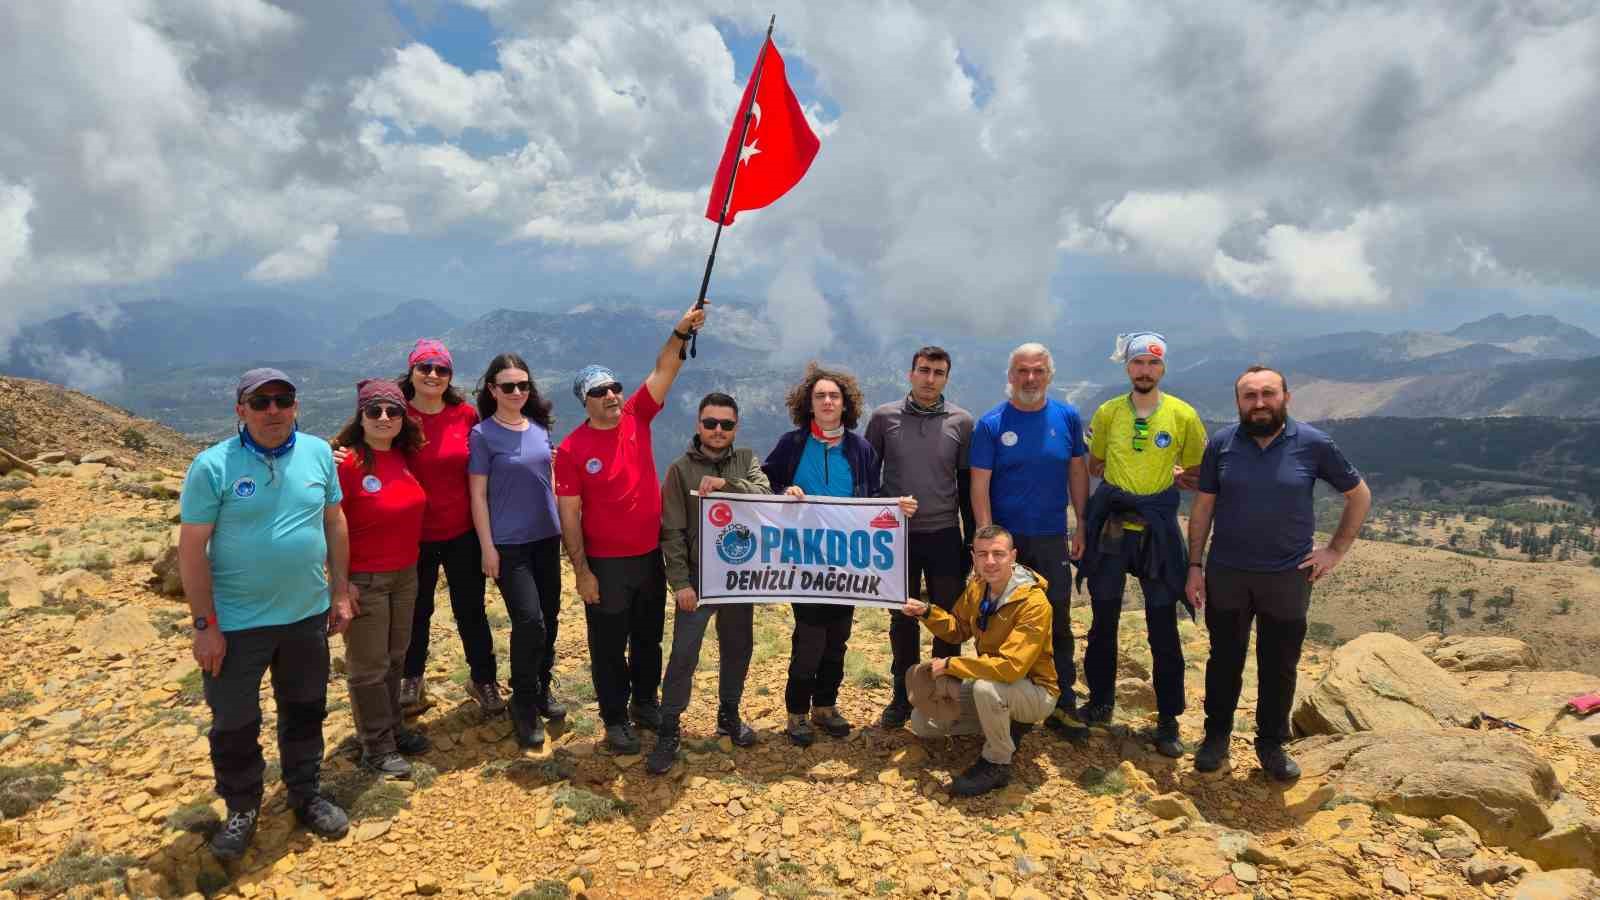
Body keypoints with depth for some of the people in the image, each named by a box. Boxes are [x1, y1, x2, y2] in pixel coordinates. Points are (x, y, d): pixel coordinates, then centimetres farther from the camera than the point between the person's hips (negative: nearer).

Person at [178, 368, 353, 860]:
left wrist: (340, 591, 6)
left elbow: (334, 522, 7)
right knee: (234, 723, 11)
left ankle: (307, 796, 38)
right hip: (237, 624, -3)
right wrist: (205, 624, -13)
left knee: (306, 711, 18)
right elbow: (191, 549, -12)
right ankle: (242, 810, 34)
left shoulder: (318, 453, -2)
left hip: (307, 615, 3)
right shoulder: (212, 465, -13)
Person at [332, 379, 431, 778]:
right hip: (364, 580, -7)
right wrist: (341, 581, -17)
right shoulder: (346, 462, -18)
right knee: (369, 666, 7)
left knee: (395, 657, 18)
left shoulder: (403, 457, 3)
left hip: (405, 574, 7)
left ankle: (393, 727, 35)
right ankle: (377, 746, 20)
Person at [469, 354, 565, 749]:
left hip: (546, 537, 6)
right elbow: (478, 494, -9)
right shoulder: (483, 434, -9)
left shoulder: (539, 426, 6)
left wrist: (562, 523, 14)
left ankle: (541, 690, 31)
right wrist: (487, 547, -12)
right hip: (508, 543, -5)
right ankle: (524, 705, 7)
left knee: (549, 617, 12)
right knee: (529, 621, -12)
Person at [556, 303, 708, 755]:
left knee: (649, 637, 19)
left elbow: (663, 372, -11)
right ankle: (615, 719, 27)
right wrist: (581, 571, -12)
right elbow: (569, 516, -11)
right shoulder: (572, 449, -12)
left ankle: (645, 703, 39)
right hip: (605, 564, -4)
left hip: (651, 555, 4)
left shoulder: (636, 418, -2)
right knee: (609, 645, 10)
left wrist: (681, 332, -26)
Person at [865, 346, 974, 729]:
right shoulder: (884, 417, -2)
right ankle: (903, 695, 26)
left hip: (944, 536, 0)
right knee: (903, 619, 11)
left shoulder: (961, 421, -1)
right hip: (898, 536, 0)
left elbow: (968, 484, 5)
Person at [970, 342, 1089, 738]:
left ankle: (1062, 705, 20)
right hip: (1006, 539, -2)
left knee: (1058, 625, 7)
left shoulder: (1067, 417, 1)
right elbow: (979, 485, -8)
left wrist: (1082, 527, 4)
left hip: (1053, 540, 2)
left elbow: (1078, 473, 7)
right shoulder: (991, 423, -7)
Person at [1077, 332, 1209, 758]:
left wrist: (1165, 478, -4)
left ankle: (1169, 721, 20)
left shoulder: (1184, 415, -4)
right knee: (1103, 622, 13)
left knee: (1163, 630, 5)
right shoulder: (1107, 413, 1)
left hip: (1158, 531, -2)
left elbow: (1197, 475, 6)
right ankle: (1100, 703, 30)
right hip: (1110, 529, 2)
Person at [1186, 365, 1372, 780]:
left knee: (1279, 667, 13)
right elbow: (1202, 508, 1)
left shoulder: (1314, 444, -7)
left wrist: (1337, 549, 1)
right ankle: (1216, 736, 31)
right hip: (1226, 575, 0)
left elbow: (1359, 496, 6)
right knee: (1225, 660, 13)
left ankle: (1271, 743, 32)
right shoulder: (1221, 444, -4)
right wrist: (1195, 566, -2)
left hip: (1288, 576, 0)